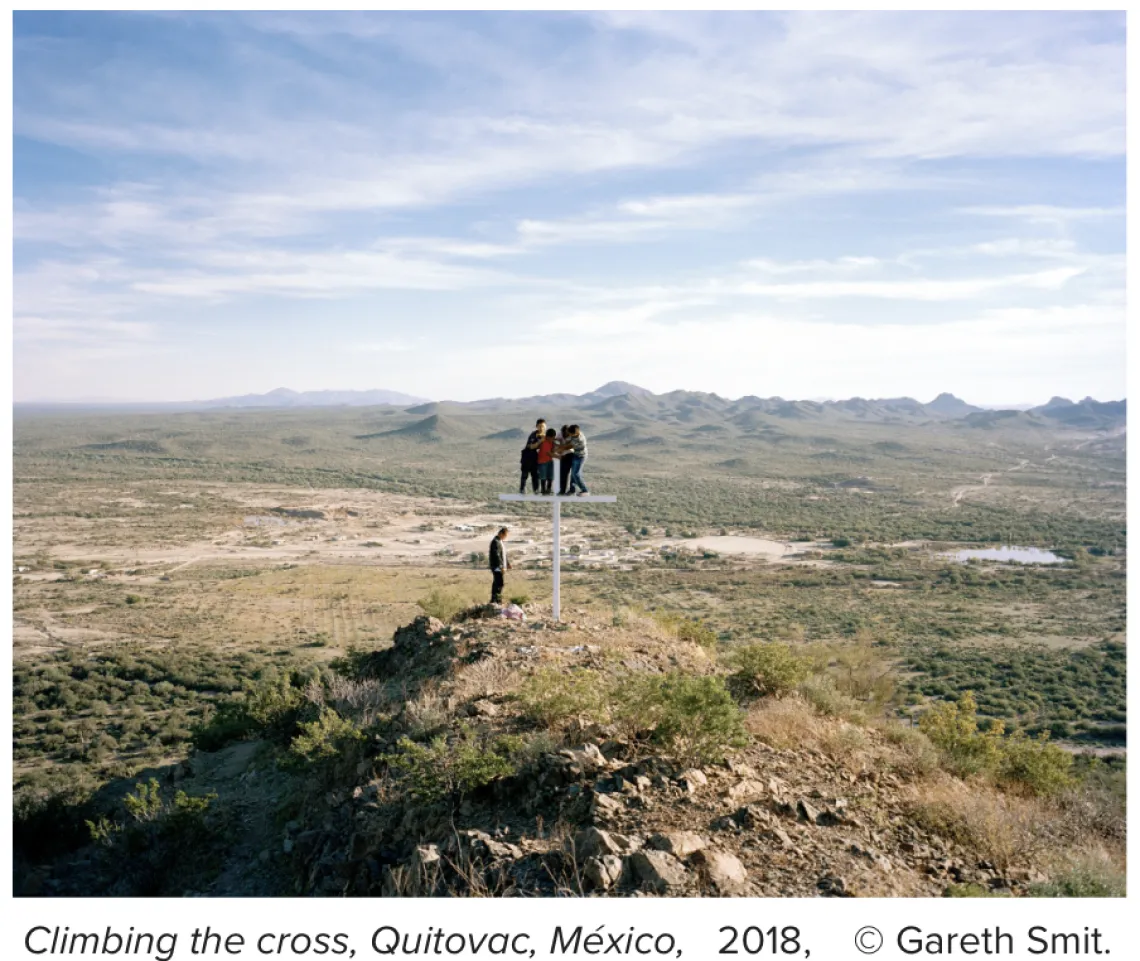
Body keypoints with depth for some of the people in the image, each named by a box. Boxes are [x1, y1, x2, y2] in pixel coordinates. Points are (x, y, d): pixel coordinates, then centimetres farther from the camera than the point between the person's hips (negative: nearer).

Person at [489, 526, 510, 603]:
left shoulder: (500, 541, 14)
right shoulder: (495, 542, -17)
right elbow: (496, 556, -23)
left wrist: (507, 563, 19)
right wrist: (502, 567, -24)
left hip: (500, 567, 10)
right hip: (497, 567, -10)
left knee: (496, 583, 13)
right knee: (499, 584, -11)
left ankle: (494, 600, 19)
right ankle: (498, 601, -10)